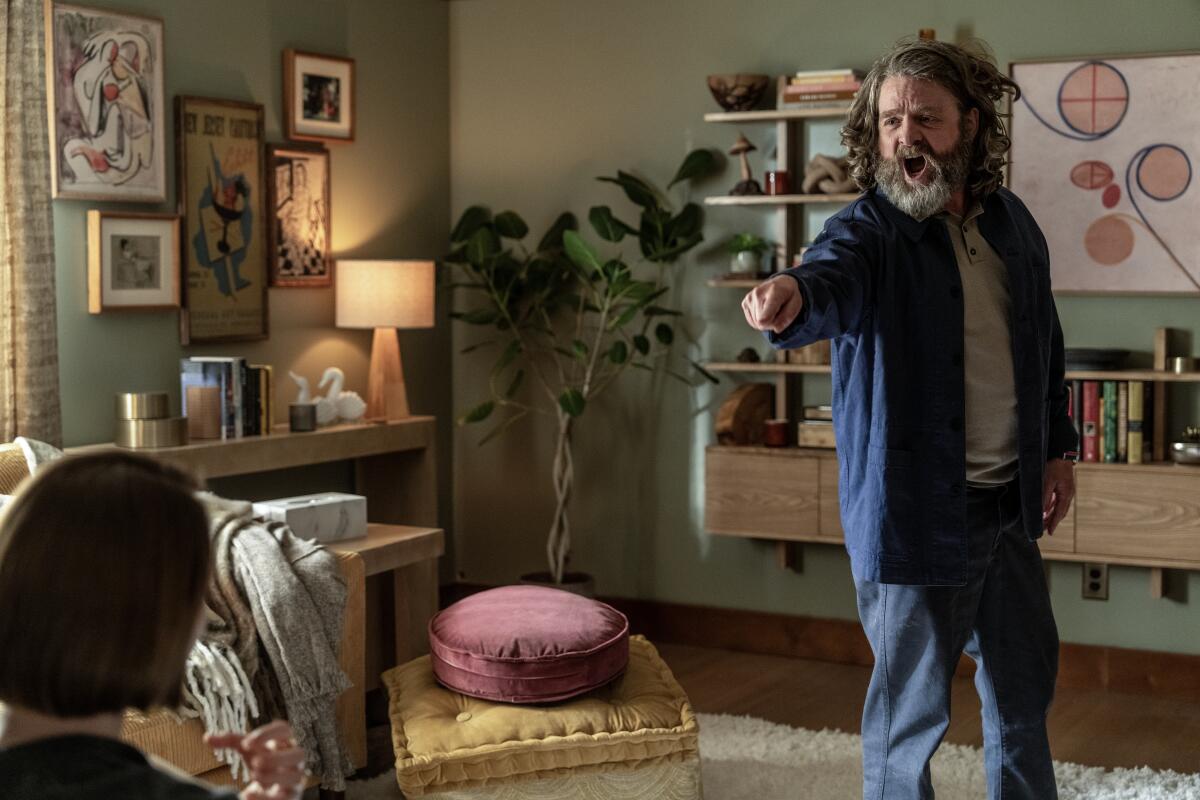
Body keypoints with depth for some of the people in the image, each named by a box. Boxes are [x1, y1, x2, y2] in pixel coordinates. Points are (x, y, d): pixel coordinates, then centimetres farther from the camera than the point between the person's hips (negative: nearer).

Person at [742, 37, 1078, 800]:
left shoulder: (1011, 222, 3)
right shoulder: (868, 230, -14)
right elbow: (832, 279, -38)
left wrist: (1058, 446, 14)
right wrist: (793, 294, -61)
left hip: (1012, 505, 6)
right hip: (916, 514, -6)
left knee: (1024, 688, 21)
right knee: (912, 708, 6)